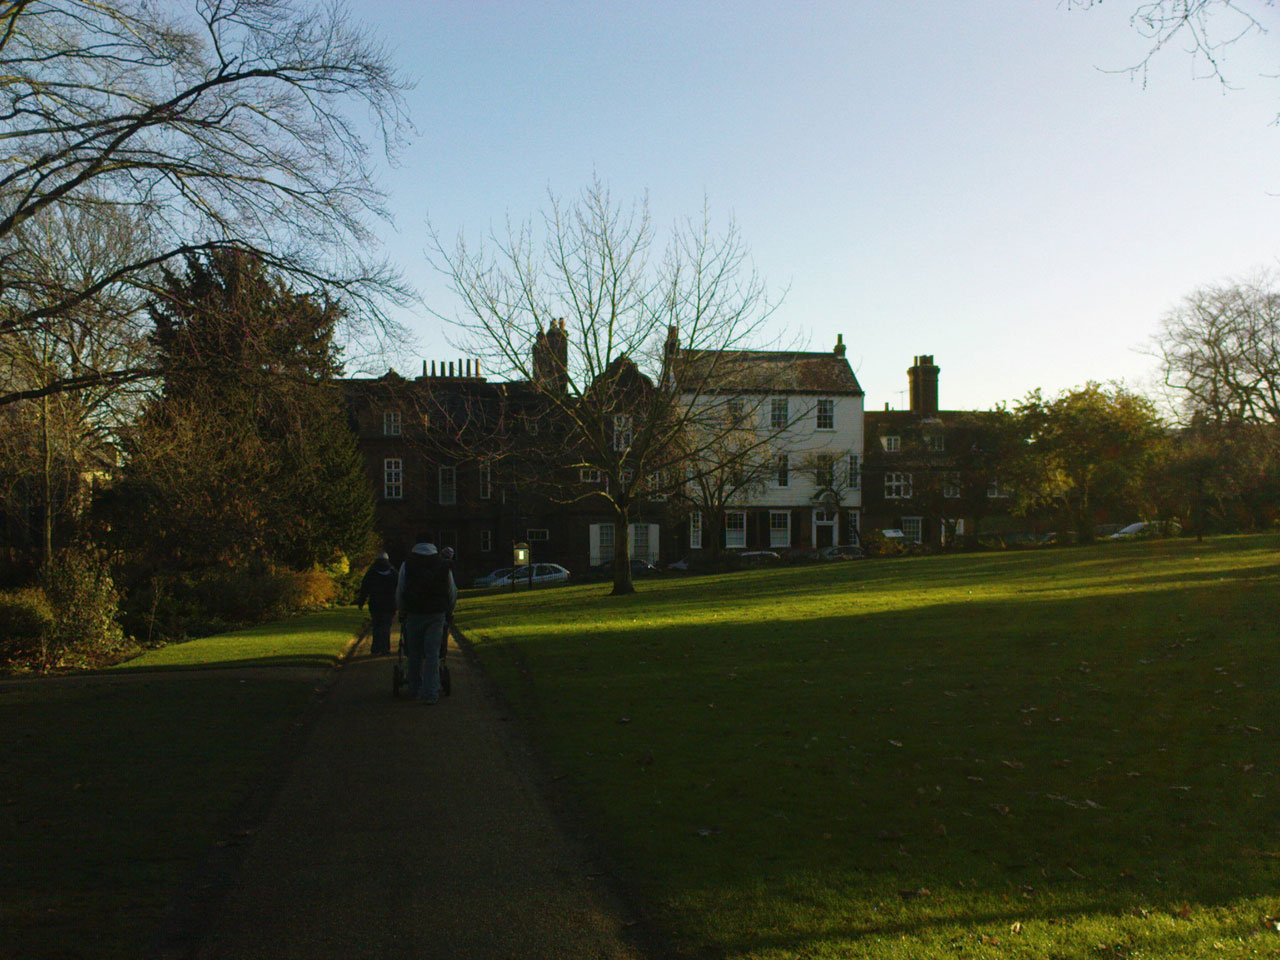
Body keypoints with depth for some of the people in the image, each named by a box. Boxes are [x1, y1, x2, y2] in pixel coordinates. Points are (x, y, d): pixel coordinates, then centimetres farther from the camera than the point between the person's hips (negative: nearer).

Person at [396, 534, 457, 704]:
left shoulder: (407, 565, 3)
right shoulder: (443, 564, 6)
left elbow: (399, 592, 6)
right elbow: (453, 592, 12)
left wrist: (402, 613, 20)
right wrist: (448, 612, 26)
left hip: (414, 614, 0)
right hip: (437, 614, 0)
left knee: (415, 654, 11)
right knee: (432, 654, -1)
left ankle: (415, 690, 19)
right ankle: (431, 693, -7)